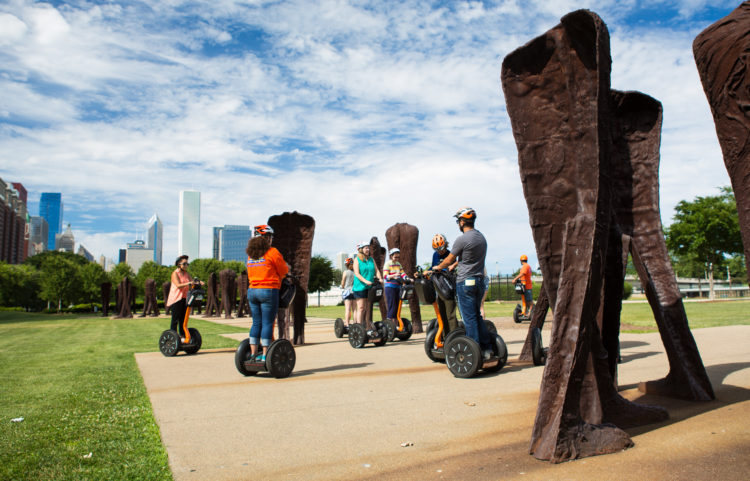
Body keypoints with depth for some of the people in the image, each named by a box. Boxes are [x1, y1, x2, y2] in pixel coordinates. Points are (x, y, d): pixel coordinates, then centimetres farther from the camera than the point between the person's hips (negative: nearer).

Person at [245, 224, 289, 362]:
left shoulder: (250, 254, 12)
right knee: (267, 323, -2)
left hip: (252, 290, 6)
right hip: (268, 290, -6)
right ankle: (265, 355, -1)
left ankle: (253, 353, 13)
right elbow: (284, 271, -2)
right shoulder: (272, 252, -8)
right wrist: (286, 268, 21)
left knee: (256, 323, 12)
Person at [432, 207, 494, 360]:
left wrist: (438, 267, 17)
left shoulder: (462, 239, -13)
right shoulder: (481, 237, 11)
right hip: (479, 281, 8)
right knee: (476, 315, 16)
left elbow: (448, 260, -2)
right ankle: (487, 348, 16)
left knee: (469, 318, -3)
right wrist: (454, 265, 34)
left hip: (465, 282, -7)